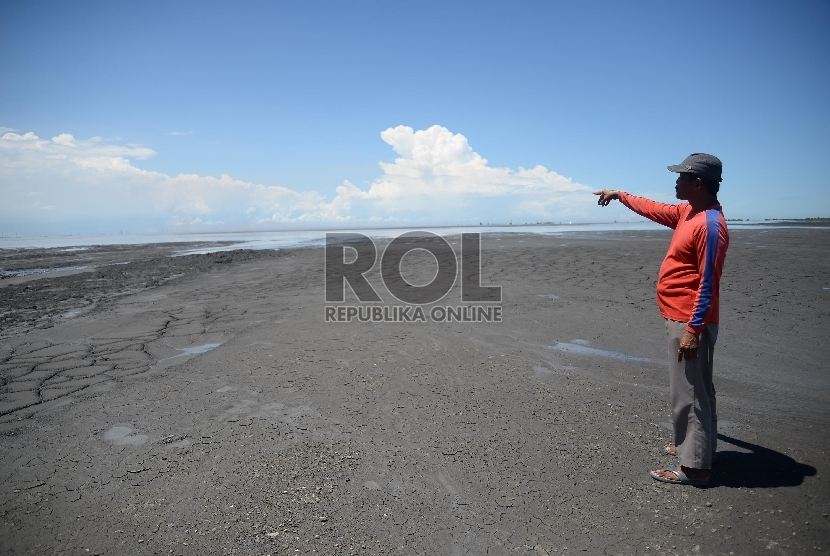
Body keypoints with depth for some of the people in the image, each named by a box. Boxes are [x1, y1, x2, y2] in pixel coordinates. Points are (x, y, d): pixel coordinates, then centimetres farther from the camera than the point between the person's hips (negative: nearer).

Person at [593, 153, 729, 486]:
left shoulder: (709, 224, -20)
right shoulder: (688, 212, 9)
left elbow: (708, 284, -23)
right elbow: (654, 210, 28)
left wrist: (693, 329, -23)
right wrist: (619, 195, 35)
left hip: (689, 322, -10)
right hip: (680, 319, 10)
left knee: (688, 393, -3)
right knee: (694, 389, 20)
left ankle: (694, 467, 7)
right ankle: (696, 445, 36)